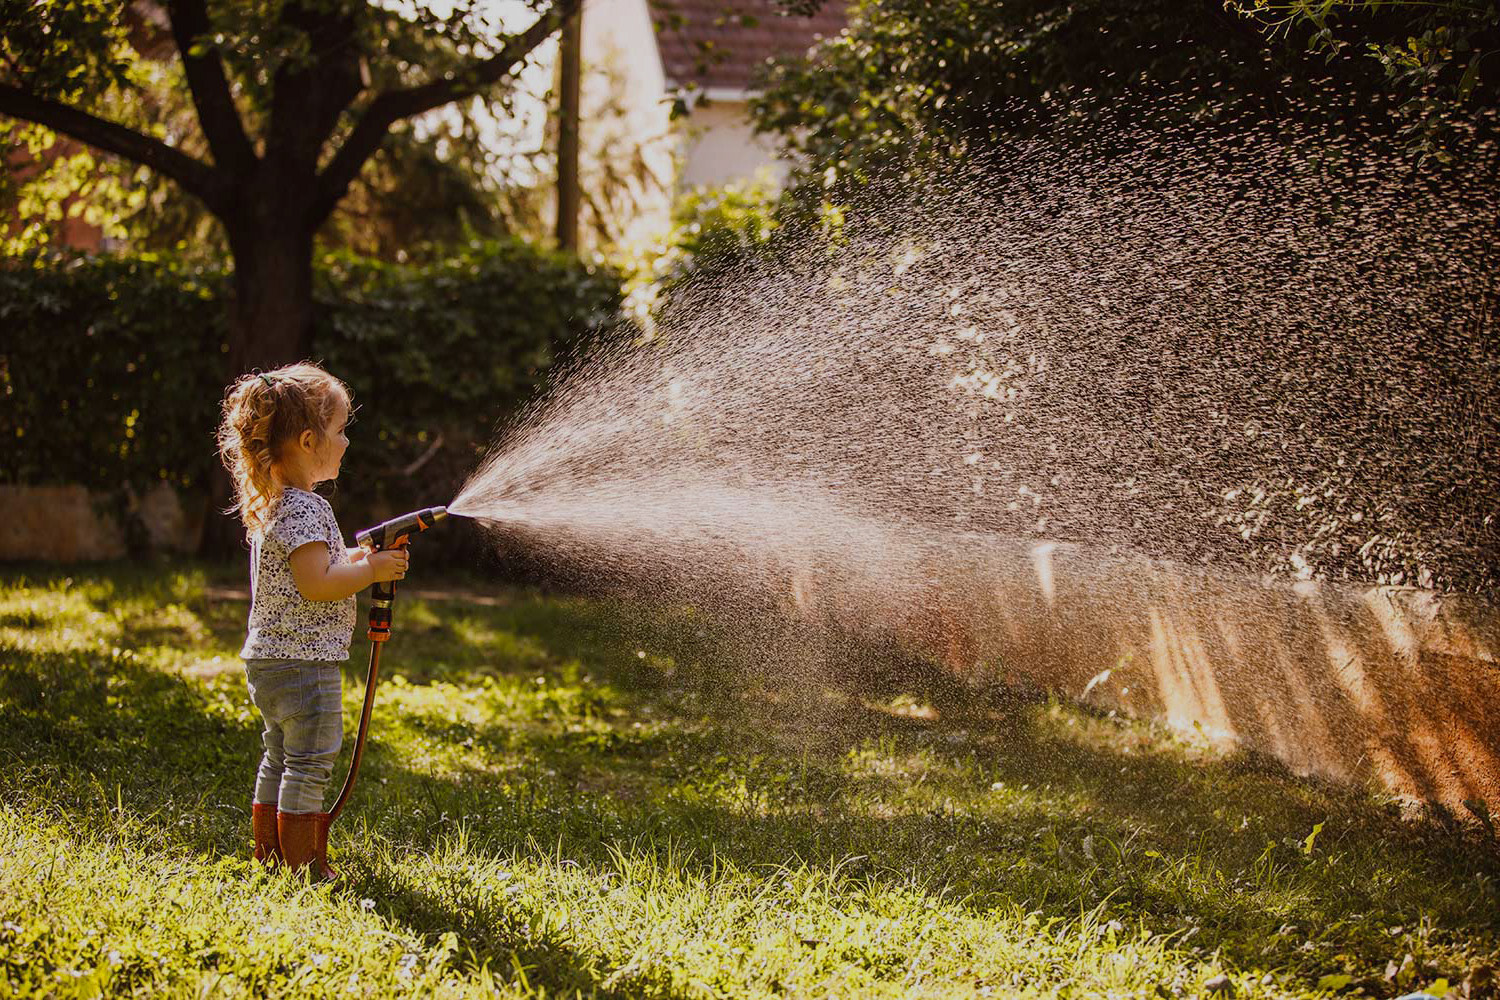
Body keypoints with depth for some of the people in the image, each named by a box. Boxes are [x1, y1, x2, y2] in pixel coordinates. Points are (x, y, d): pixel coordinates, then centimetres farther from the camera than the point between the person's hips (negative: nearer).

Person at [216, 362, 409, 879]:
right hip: (303, 661, -11)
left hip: (269, 658, 11)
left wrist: (359, 556, 15)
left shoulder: (271, 504, 14)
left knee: (279, 760, 18)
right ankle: (305, 869, 0)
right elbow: (316, 583, -25)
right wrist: (372, 570, -16)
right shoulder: (305, 509, -19)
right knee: (310, 764, -4)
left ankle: (270, 857, 27)